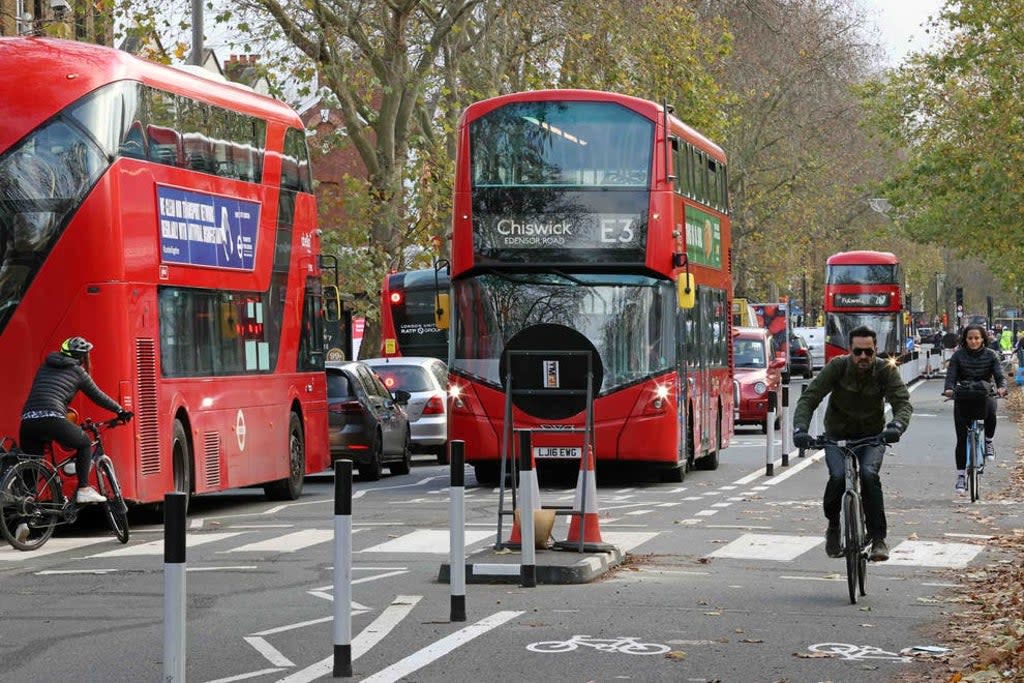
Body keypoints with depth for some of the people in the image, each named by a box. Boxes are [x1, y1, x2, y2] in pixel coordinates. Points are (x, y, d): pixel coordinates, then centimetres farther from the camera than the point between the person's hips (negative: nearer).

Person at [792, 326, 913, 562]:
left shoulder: (886, 370, -14)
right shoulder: (838, 367, -16)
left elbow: (903, 403, -24)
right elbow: (809, 398, -20)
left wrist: (897, 426, -46)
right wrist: (800, 428, -38)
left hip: (871, 437, 0)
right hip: (837, 436, 0)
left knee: (869, 474, -28)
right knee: (838, 477, -25)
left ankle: (878, 538, -21)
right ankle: (833, 527, 3)